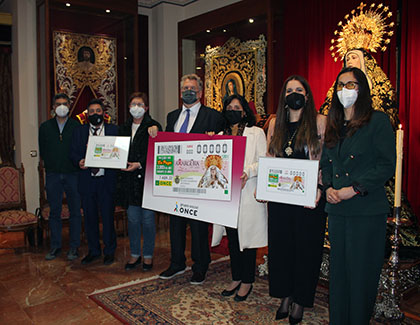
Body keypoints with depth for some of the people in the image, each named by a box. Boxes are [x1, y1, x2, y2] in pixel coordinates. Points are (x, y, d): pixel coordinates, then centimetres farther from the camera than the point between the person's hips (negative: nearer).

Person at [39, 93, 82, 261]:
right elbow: (42, 151, 13)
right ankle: (55, 246, 18)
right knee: (54, 211, 8)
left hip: (72, 174, -2)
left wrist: (76, 163, -6)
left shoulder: (77, 126, 2)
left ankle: (74, 247, 12)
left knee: (75, 212, 3)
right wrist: (51, 164, 7)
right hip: (52, 175, 2)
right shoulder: (45, 126, 10)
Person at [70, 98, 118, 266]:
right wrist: (79, 161, -15)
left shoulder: (113, 130, 5)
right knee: (89, 217, 10)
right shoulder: (79, 131, 11)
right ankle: (93, 250, 26)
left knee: (108, 216, 4)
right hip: (87, 181, 2)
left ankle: (109, 251, 20)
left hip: (106, 181, -2)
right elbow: (73, 153, 6)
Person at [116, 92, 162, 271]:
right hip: (129, 180, 5)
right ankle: (135, 254, 23)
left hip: (146, 178, -4)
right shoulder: (124, 128, 14)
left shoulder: (153, 127, -3)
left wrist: (139, 165, -18)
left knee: (147, 219, 3)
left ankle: (148, 255, 18)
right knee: (133, 219, 10)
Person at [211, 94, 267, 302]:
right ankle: (236, 278, 24)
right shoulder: (221, 136, 17)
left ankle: (247, 281, 15)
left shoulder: (256, 133, 3)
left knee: (247, 236, 1)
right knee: (232, 237, 10)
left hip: (248, 193, -4)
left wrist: (248, 172, -21)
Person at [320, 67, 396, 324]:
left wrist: (354, 189, -15)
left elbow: (387, 166, -9)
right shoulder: (333, 126, 15)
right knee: (338, 271, 12)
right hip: (336, 209, 5)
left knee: (362, 272, 3)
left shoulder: (378, 121, -3)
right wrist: (328, 187, -1)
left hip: (367, 211, -5)